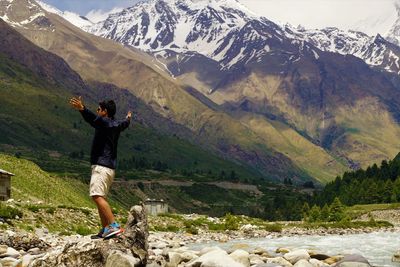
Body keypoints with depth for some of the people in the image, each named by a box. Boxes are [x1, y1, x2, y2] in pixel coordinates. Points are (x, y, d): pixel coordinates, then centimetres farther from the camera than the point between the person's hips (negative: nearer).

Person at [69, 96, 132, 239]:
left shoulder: (104, 122, -8)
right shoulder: (116, 125, 17)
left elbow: (93, 118, -31)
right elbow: (124, 124, 41)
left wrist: (82, 109, -48)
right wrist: (128, 119, 64)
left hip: (101, 165, -10)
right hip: (110, 166, 10)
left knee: (97, 196, -17)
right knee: (101, 198, 13)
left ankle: (114, 226, -26)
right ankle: (105, 230, 12)